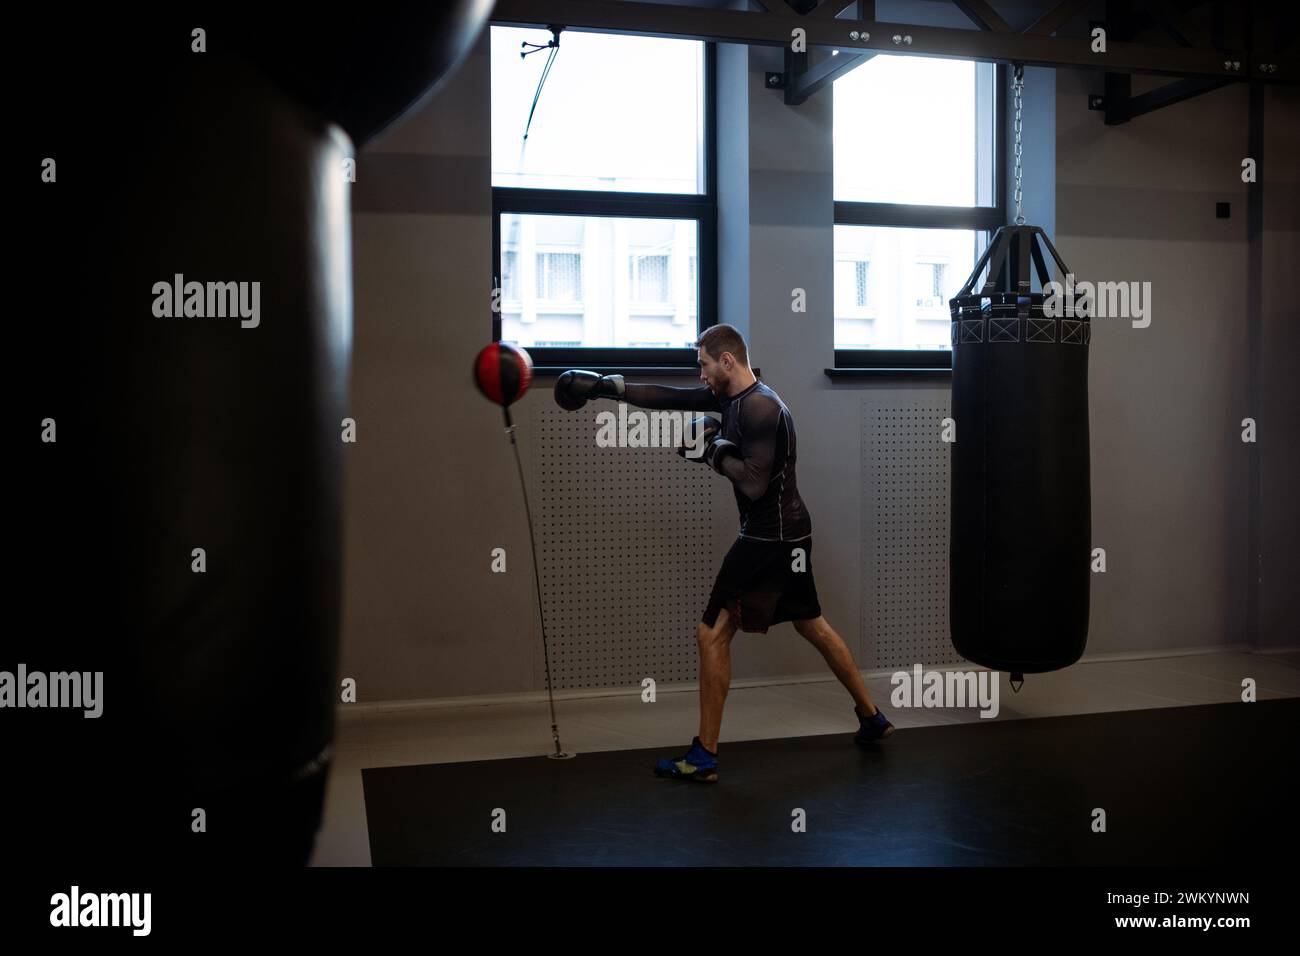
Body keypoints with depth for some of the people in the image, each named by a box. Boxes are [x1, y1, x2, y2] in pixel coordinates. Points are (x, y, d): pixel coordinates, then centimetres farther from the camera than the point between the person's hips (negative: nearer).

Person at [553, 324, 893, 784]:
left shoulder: (760, 407, -20)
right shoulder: (729, 396, 8)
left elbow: (754, 484, -26)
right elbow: (672, 397, 12)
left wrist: (713, 449, -14)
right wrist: (609, 386, 9)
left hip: (770, 539, -10)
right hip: (786, 535, 10)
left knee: (712, 634, -4)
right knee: (812, 625, 21)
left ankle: (704, 757, 3)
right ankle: (872, 717, 33)